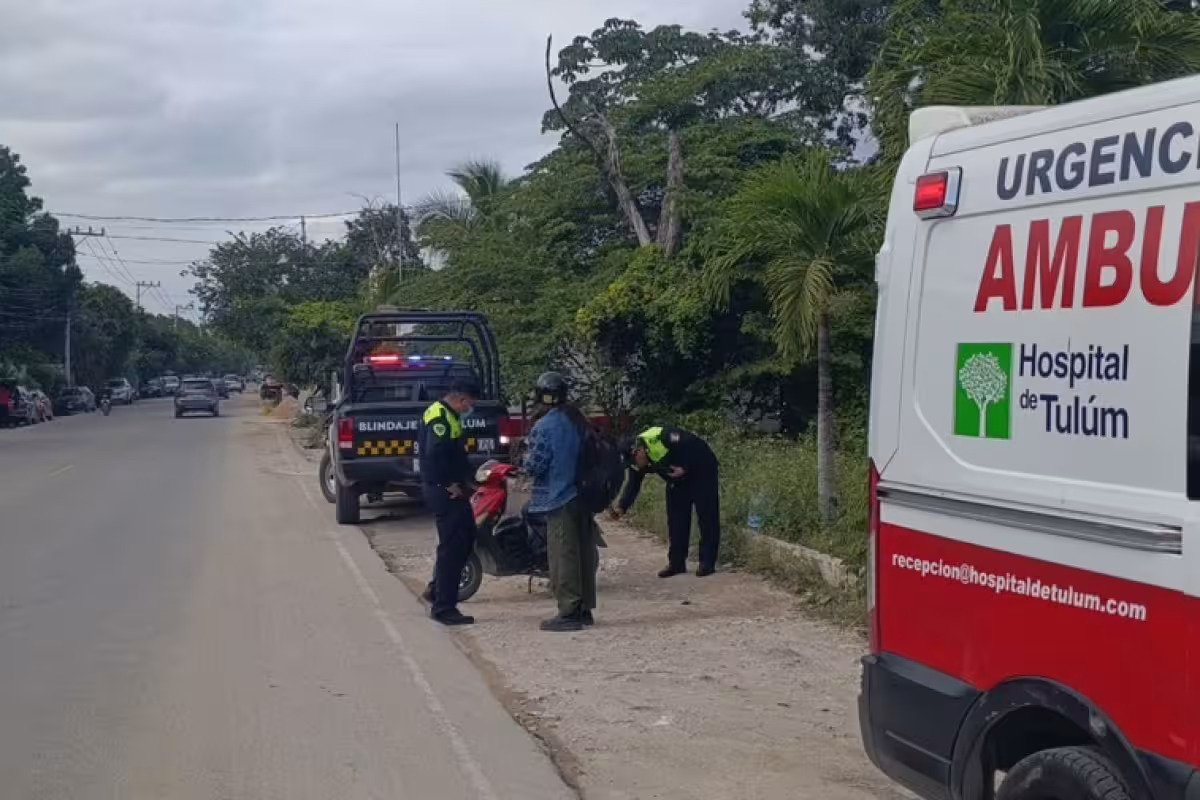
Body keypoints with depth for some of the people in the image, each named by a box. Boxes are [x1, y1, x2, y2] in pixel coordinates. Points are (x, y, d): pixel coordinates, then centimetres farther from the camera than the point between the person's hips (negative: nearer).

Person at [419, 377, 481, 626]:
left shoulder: (447, 415, 18)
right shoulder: (440, 417, -17)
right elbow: (435, 454, -28)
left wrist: (463, 481, 13)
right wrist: (451, 484, -20)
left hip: (452, 489, 11)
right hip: (444, 491, -11)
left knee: (465, 538, 18)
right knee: (452, 547, -7)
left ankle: (439, 590, 26)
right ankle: (443, 607, -2)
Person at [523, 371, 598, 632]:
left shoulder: (544, 427, -15)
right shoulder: (579, 421, 7)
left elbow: (534, 466, -15)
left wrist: (527, 465, 6)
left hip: (559, 498, -8)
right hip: (583, 495, 8)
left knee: (563, 556, -4)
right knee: (584, 552, 12)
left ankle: (569, 613, -3)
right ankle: (585, 609, 20)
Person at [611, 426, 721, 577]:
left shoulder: (661, 438, -34)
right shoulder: (637, 465, -11)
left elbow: (694, 445, -30)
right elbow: (632, 487, -15)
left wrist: (685, 468, -28)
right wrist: (621, 507, -30)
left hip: (701, 470, -7)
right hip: (678, 480, 7)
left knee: (707, 517, -7)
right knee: (676, 520, 5)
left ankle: (707, 563, -4)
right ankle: (676, 563, 11)